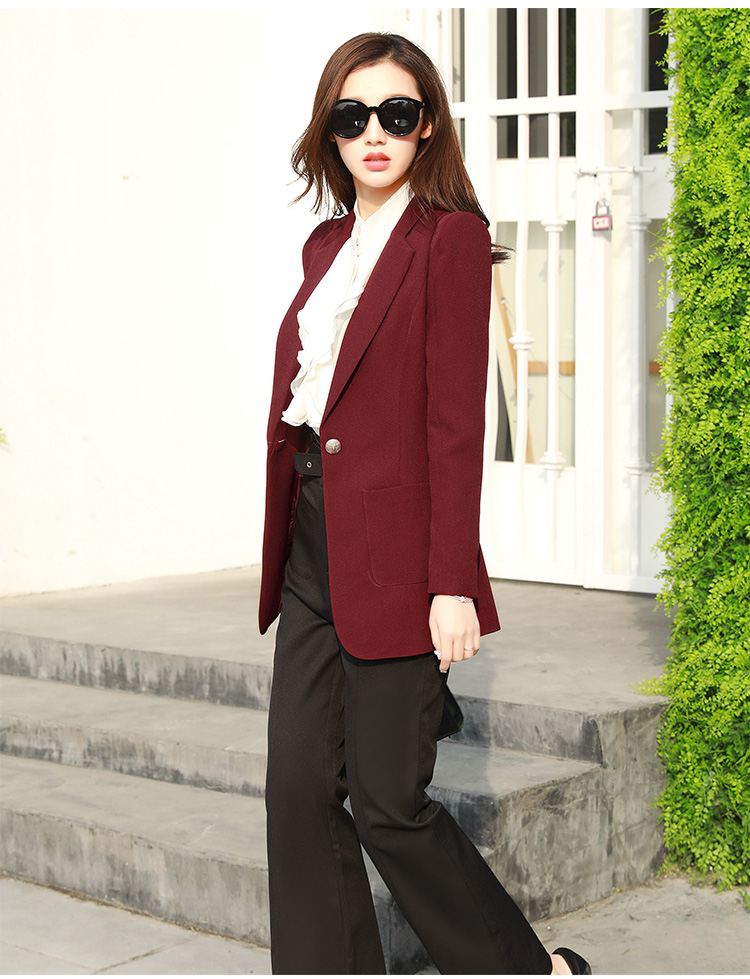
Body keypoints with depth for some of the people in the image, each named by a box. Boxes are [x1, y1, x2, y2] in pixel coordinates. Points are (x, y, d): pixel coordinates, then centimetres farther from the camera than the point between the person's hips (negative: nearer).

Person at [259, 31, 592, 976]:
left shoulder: (451, 237, -6)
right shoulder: (328, 244, 16)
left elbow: (456, 421, -12)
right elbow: (301, 403, 15)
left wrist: (453, 583, -16)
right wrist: (286, 548, 11)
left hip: (393, 557, -7)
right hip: (313, 549, 7)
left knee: (387, 806, 0)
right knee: (301, 791, 5)